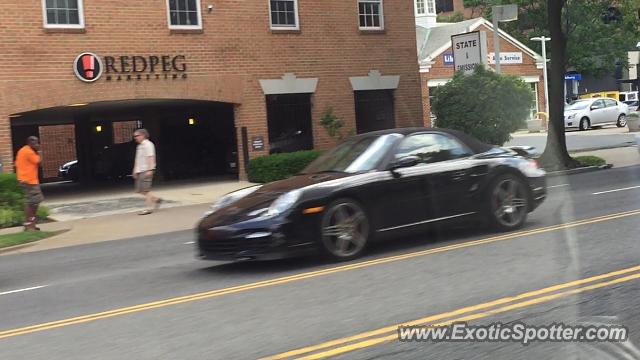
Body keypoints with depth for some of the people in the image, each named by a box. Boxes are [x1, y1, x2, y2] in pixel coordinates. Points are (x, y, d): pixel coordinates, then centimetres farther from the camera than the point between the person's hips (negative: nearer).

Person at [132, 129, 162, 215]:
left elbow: (150, 158, -17)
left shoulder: (148, 144, -9)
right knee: (139, 190, 7)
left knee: (145, 189, -9)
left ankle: (149, 208, -3)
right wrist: (135, 170, 20)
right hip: (140, 171, 9)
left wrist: (149, 170, -23)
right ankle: (156, 199, 16)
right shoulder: (139, 146, 19)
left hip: (146, 171, -9)